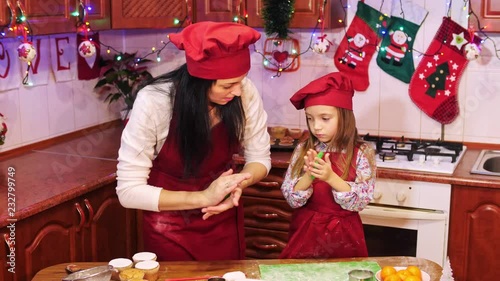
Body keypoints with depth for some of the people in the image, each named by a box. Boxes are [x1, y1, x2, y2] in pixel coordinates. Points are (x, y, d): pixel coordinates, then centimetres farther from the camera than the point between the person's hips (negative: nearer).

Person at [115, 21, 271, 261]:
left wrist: (237, 185, -27)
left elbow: (259, 158, -6)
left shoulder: (245, 92, -20)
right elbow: (129, 190, -24)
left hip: (224, 222, 3)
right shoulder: (153, 102, -27)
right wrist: (202, 198, -32)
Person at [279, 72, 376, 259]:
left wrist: (331, 177, -27)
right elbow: (292, 199, -6)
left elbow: (361, 201, -14)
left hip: (343, 236, -2)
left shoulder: (361, 153, -9)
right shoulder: (303, 150, -3)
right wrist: (308, 176, -23)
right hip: (305, 232, 2)